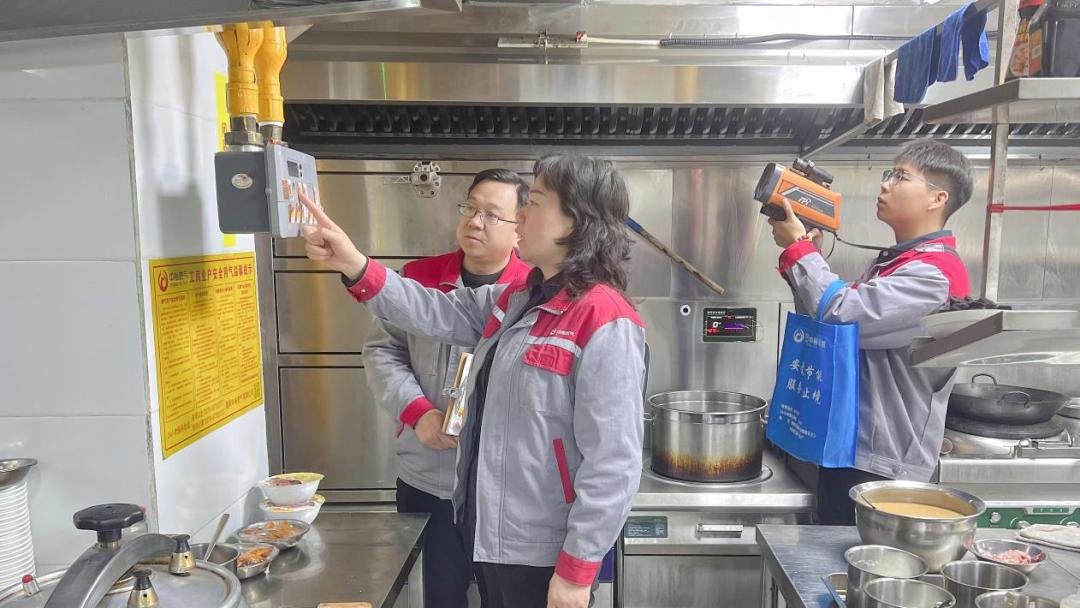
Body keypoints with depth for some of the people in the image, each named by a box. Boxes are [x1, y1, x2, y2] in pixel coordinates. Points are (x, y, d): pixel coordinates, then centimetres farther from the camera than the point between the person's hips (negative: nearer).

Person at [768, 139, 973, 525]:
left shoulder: (935, 273, -18)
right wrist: (801, 253, -1)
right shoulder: (893, 261, 13)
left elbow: (842, 314, -28)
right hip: (850, 448, 9)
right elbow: (834, 323, 12)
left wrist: (797, 247, -16)